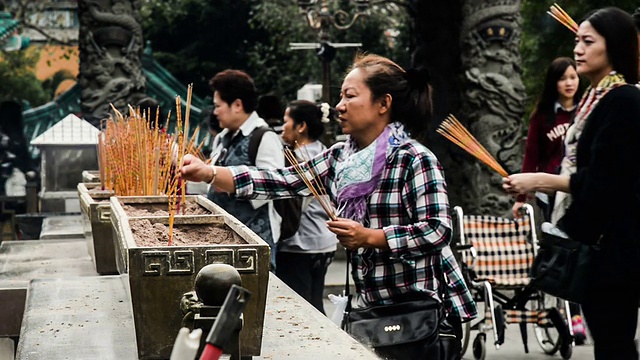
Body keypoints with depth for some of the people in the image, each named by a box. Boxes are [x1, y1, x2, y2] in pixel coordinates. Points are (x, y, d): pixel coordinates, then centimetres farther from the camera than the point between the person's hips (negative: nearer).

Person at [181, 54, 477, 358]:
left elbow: (437, 230, -21)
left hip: (419, 308, -6)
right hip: (370, 304, 6)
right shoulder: (340, 157, 4)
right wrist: (208, 173, -10)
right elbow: (282, 182, 0)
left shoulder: (415, 160, -15)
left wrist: (368, 237, -24)